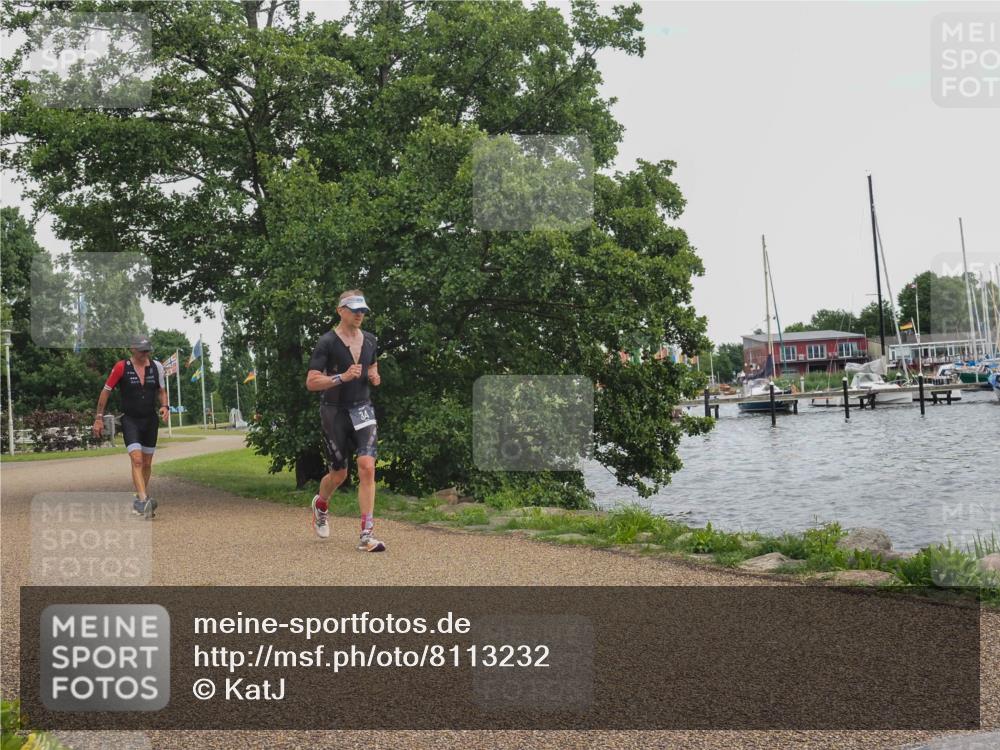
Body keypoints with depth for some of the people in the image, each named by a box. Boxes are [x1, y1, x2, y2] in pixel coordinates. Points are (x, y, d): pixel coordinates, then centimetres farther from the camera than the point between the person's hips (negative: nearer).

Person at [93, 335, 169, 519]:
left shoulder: (156, 367, 1)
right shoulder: (121, 367, -9)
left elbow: (161, 391, 14)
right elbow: (106, 391, -1)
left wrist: (164, 406, -5)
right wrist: (99, 417, -2)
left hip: (150, 420, 4)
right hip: (130, 420, -4)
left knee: (147, 463, 10)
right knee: (137, 460, -19)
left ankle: (140, 500, 25)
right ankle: (143, 500, -27)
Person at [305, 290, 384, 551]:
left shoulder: (370, 340, 8)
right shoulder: (327, 342, -9)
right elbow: (311, 382, -13)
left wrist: (374, 377, 3)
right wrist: (342, 377, -24)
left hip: (363, 410, 3)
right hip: (334, 412, -3)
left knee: (367, 467, -14)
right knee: (338, 474, 7)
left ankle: (366, 536, -13)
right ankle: (321, 505, 44)